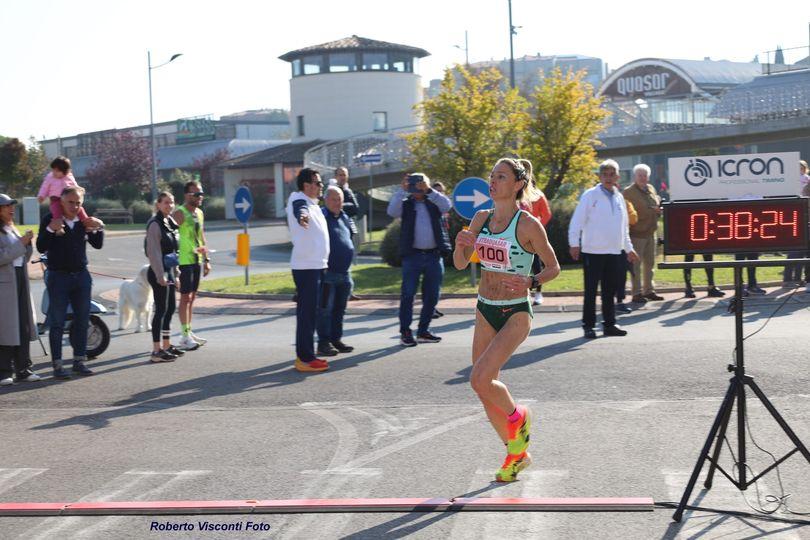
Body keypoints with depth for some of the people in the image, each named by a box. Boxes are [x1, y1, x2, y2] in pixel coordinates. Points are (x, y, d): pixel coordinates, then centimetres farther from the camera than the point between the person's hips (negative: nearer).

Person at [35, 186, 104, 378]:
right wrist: (50, 230, -24)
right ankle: (57, 364, 2)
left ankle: (79, 361, 18)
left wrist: (97, 229, -8)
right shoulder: (50, 219, -6)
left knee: (82, 321, 8)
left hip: (81, 276, 4)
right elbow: (41, 248, -10)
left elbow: (98, 245, 9)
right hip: (58, 276, -4)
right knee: (57, 323, -2)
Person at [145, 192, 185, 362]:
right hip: (159, 273, -9)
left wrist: (175, 274, 19)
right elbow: (154, 252, -18)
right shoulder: (155, 224, -13)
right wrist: (160, 276, -21)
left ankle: (167, 345, 23)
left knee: (170, 308, 13)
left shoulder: (170, 222, 14)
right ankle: (157, 351, -5)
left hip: (169, 272, 9)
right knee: (161, 310, -7)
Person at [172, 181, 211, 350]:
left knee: (192, 297, 12)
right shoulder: (179, 214, -12)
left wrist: (206, 259, 18)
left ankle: (189, 332, 20)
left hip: (197, 260, 8)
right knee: (185, 297, -6)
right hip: (184, 260, -8)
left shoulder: (199, 213, 14)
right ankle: (185, 337, -4)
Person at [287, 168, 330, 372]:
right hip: (306, 266, -10)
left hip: (315, 265, 10)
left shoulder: (312, 204, 16)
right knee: (307, 312, -10)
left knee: (309, 312, 13)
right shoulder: (299, 201, -14)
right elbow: (300, 210, -39)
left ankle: (304, 355, 19)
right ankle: (305, 359, -10)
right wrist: (302, 216, -58)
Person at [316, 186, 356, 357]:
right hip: (327, 272, -8)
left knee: (339, 309, 13)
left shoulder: (345, 218, 15)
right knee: (325, 309, -4)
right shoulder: (321, 216, -9)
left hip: (345, 273, 8)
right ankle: (323, 343, 1)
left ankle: (336, 339, 22)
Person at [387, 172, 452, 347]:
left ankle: (423, 331, 18)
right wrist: (402, 190, -18)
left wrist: (429, 190, -17)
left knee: (432, 296, 7)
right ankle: (405, 332, 0)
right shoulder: (406, 203, 7)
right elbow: (392, 211, -11)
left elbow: (447, 206, -9)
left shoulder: (434, 202, 10)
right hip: (412, 255, -2)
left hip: (434, 255, 2)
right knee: (407, 294, -5)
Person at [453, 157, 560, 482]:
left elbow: (553, 267, -4)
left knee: (480, 379, -19)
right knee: (485, 388, 8)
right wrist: (460, 245, -14)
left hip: (516, 313, -6)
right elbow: (461, 264, 6)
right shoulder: (481, 218, 4)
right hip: (485, 310, 6)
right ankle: (517, 453, 27)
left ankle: (518, 416, 12)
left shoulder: (528, 224, -13)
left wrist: (530, 281, -23)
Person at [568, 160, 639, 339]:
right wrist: (574, 243, -17)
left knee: (610, 290, 10)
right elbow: (577, 220, -9)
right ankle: (588, 326, 4)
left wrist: (629, 248, 21)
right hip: (593, 251, -5)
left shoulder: (619, 197, 12)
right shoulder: (590, 195, -5)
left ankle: (609, 324, 18)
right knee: (591, 290, -2)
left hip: (614, 251, 5)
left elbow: (624, 226, 21)